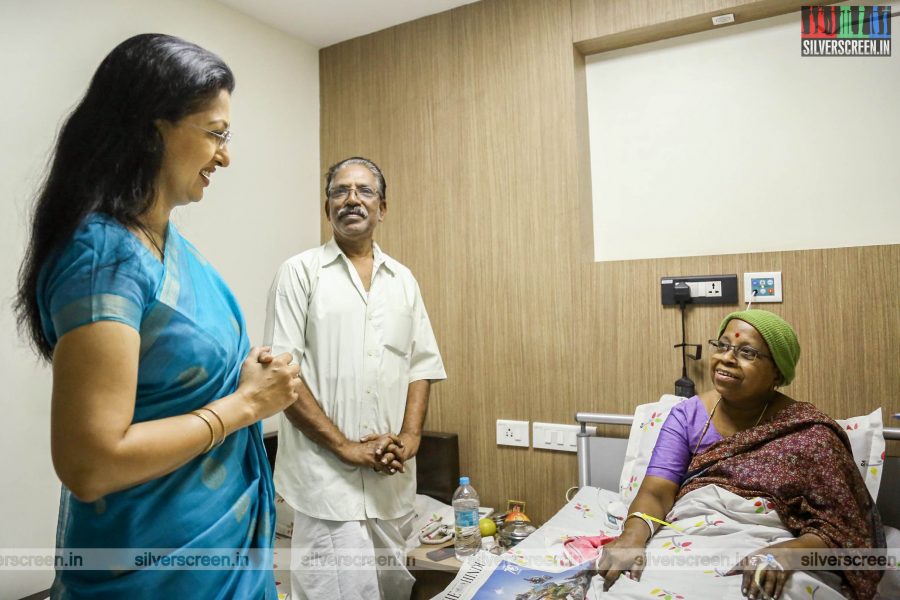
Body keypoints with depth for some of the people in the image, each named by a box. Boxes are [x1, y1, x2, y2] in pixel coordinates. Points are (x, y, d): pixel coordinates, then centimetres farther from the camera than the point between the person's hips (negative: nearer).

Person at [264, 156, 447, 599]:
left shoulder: (403, 280, 11)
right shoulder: (301, 272, -2)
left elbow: (423, 364, 10)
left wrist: (409, 437, -5)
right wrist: (345, 446, -13)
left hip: (394, 479, 5)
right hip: (326, 475, -4)